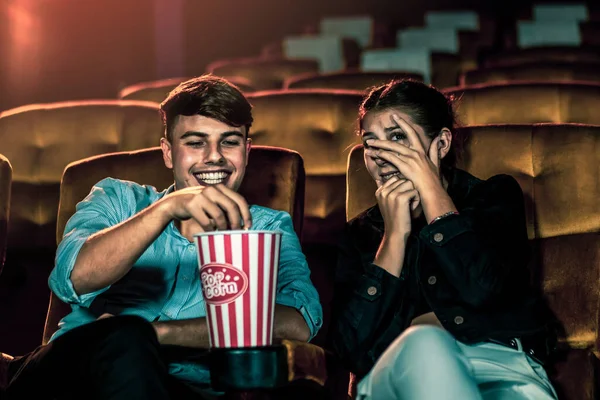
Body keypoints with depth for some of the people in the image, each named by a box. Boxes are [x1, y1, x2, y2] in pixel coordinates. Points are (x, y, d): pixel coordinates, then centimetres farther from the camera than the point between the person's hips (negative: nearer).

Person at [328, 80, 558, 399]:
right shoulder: (362, 233, 15)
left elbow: (482, 288, -11)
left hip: (503, 371, -2)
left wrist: (430, 186, -4)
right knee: (424, 346, -34)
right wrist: (395, 234, -3)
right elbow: (352, 349, -1)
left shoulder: (495, 197, 12)